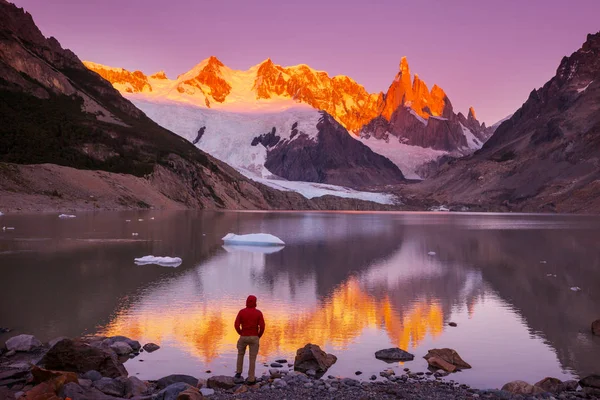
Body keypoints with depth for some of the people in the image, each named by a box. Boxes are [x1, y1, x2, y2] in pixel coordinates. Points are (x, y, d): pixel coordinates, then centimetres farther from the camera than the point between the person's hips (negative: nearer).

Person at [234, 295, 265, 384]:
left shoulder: (241, 311, -6)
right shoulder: (258, 312, -7)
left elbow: (236, 325, -11)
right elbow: (262, 326, -14)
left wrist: (241, 334, 7)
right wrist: (258, 336, 4)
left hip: (243, 337, 1)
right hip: (254, 338, -1)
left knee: (240, 354, 26)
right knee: (252, 358, 7)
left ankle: (238, 373, 27)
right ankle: (251, 379, 6)